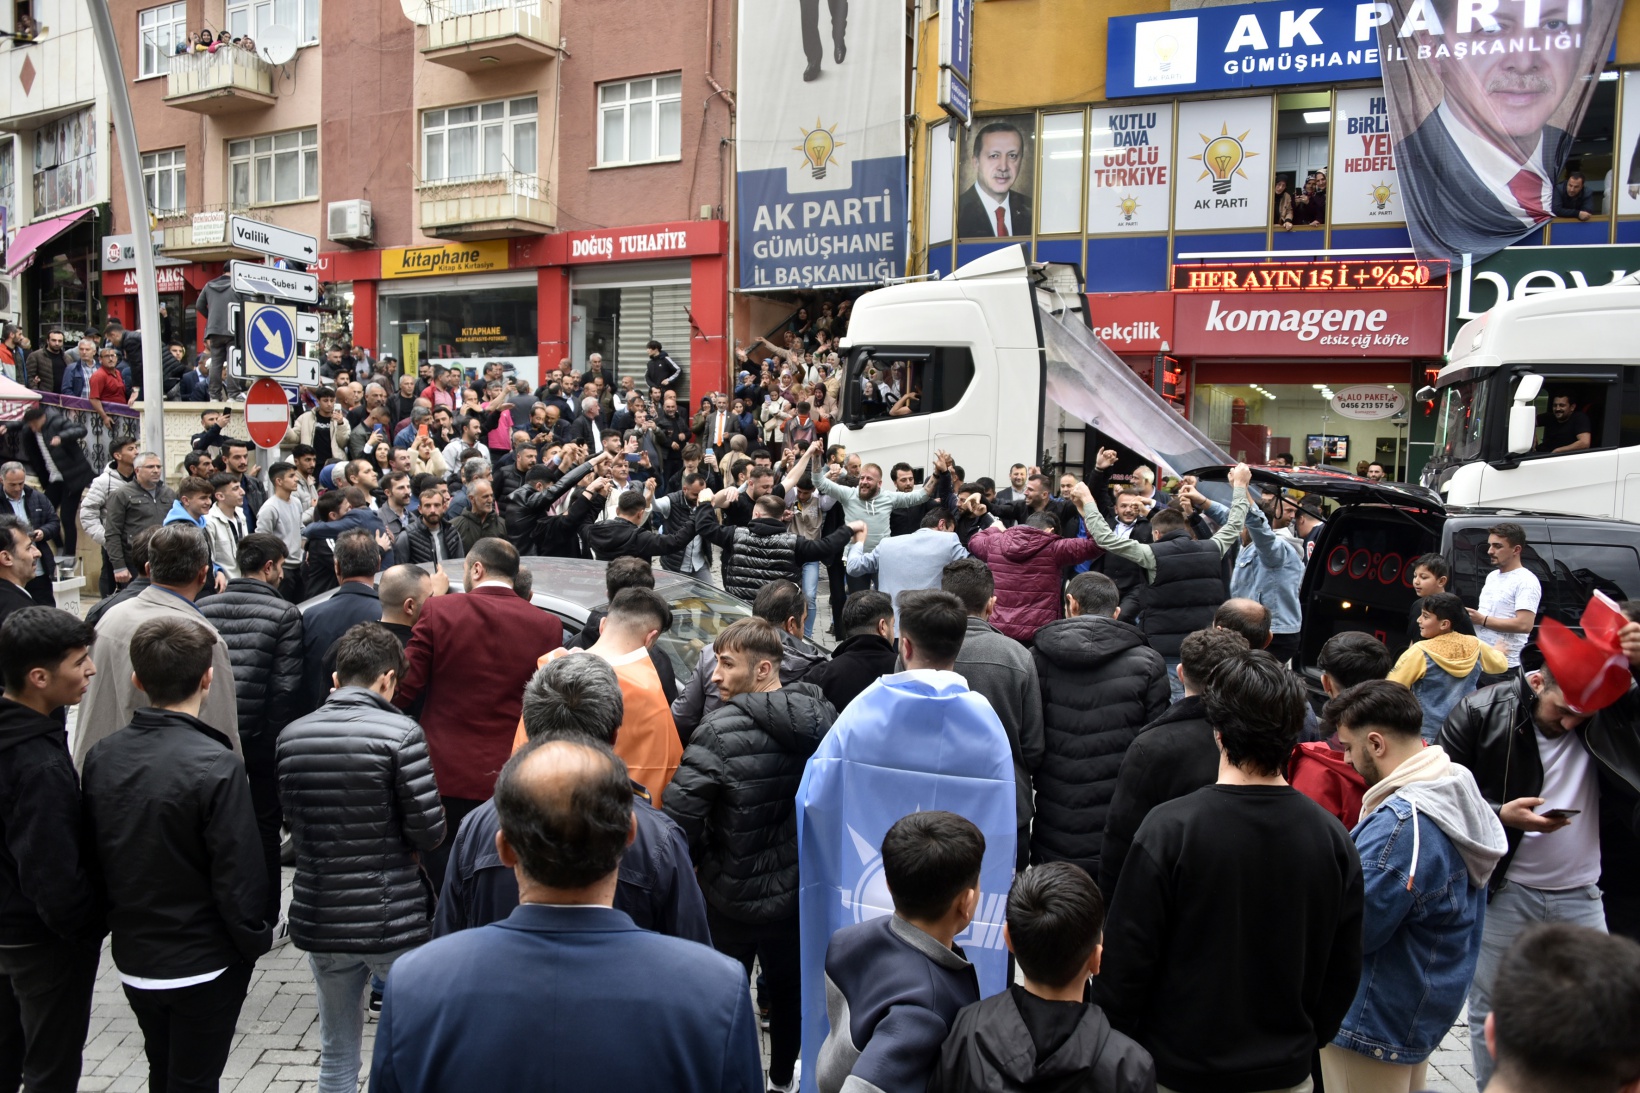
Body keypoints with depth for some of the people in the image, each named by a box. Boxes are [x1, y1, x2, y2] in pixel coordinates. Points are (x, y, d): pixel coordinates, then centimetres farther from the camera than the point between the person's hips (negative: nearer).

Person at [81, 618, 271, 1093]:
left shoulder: (101, 757, -5)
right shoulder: (217, 766, -24)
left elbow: (92, 857, 5)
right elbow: (238, 875, -21)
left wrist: (122, 920, 18)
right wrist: (256, 940, -5)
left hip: (133, 960, 6)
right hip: (204, 965, -6)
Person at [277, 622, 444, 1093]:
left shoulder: (291, 736, 0)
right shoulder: (400, 734, -16)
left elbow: (294, 824, 8)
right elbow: (429, 832, -14)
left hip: (319, 919, 5)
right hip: (393, 920, -4)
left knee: (337, 1054, 18)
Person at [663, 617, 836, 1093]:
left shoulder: (722, 731, -26)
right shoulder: (822, 717, -8)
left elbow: (678, 814, -27)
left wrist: (698, 858, -9)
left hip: (733, 896, -5)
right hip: (798, 888, 6)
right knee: (788, 984, 27)